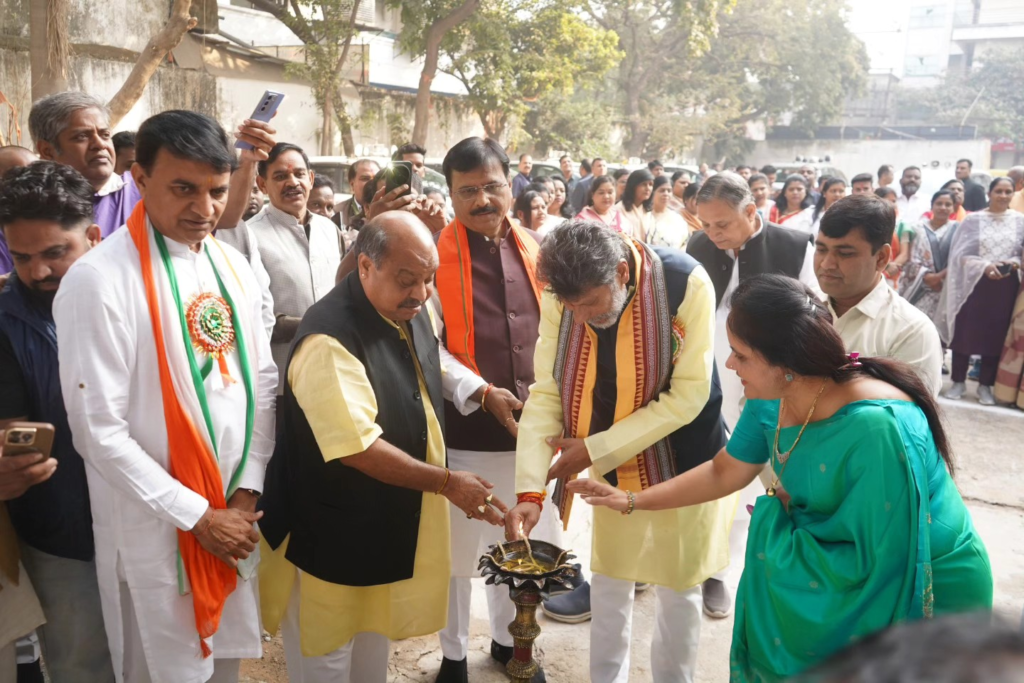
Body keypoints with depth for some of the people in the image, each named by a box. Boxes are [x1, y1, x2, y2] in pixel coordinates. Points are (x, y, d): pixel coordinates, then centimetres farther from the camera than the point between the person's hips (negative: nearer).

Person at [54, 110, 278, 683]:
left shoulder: (233, 266, 3)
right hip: (155, 529, -5)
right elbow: (100, 432, -16)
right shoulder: (99, 280, -16)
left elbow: (263, 382, 5)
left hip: (237, 515, 5)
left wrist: (247, 492, -4)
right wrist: (197, 515, -13)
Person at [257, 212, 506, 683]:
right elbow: (357, 448, -32)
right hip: (331, 536, -7)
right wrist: (446, 483, -26)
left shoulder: (411, 310, -2)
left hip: (393, 521, 8)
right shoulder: (330, 339, -29)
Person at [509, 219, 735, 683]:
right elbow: (547, 392, -14)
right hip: (610, 468, 3)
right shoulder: (562, 297, -17)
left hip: (678, 464, -3)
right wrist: (530, 489, -23)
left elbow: (687, 395, -23)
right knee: (608, 582, 18)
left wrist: (595, 448, -23)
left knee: (676, 588, 14)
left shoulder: (685, 285, -26)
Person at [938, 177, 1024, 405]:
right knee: (965, 332, 2)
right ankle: (958, 382, 14)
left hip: (1005, 287, 2)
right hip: (974, 283, -1)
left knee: (995, 334, 6)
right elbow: (961, 254, -5)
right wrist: (985, 266, -18)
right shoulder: (974, 219, -1)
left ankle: (985, 385, 17)